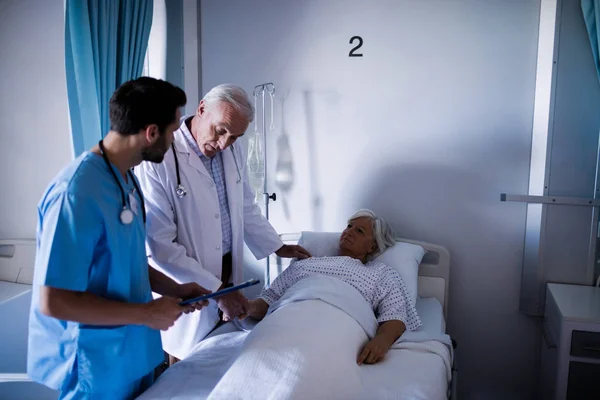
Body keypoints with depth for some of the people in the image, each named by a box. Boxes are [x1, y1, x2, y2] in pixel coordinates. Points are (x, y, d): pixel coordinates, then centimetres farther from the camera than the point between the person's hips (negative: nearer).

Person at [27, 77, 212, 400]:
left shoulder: (127, 180, 2)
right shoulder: (76, 192, -26)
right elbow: (53, 302, -26)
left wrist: (172, 288, 1)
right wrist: (147, 313, -20)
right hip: (96, 367, -8)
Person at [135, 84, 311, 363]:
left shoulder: (232, 152, 0)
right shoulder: (158, 160, -22)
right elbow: (159, 246, -21)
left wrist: (277, 247, 15)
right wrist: (215, 289, -19)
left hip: (229, 274, 6)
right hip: (186, 286, -5)